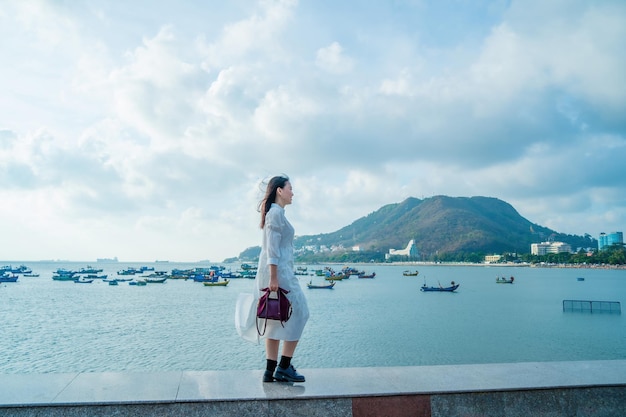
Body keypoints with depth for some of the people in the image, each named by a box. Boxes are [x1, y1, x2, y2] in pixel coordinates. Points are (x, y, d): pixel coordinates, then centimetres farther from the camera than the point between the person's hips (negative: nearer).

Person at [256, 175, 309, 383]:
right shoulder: (276, 212, -11)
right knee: (297, 314, -3)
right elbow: (272, 247, -18)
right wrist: (273, 277, -21)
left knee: (275, 321, 10)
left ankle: (271, 370, 14)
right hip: (278, 271, -10)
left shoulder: (274, 212, 19)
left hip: (275, 272, 10)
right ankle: (283, 367, 1)